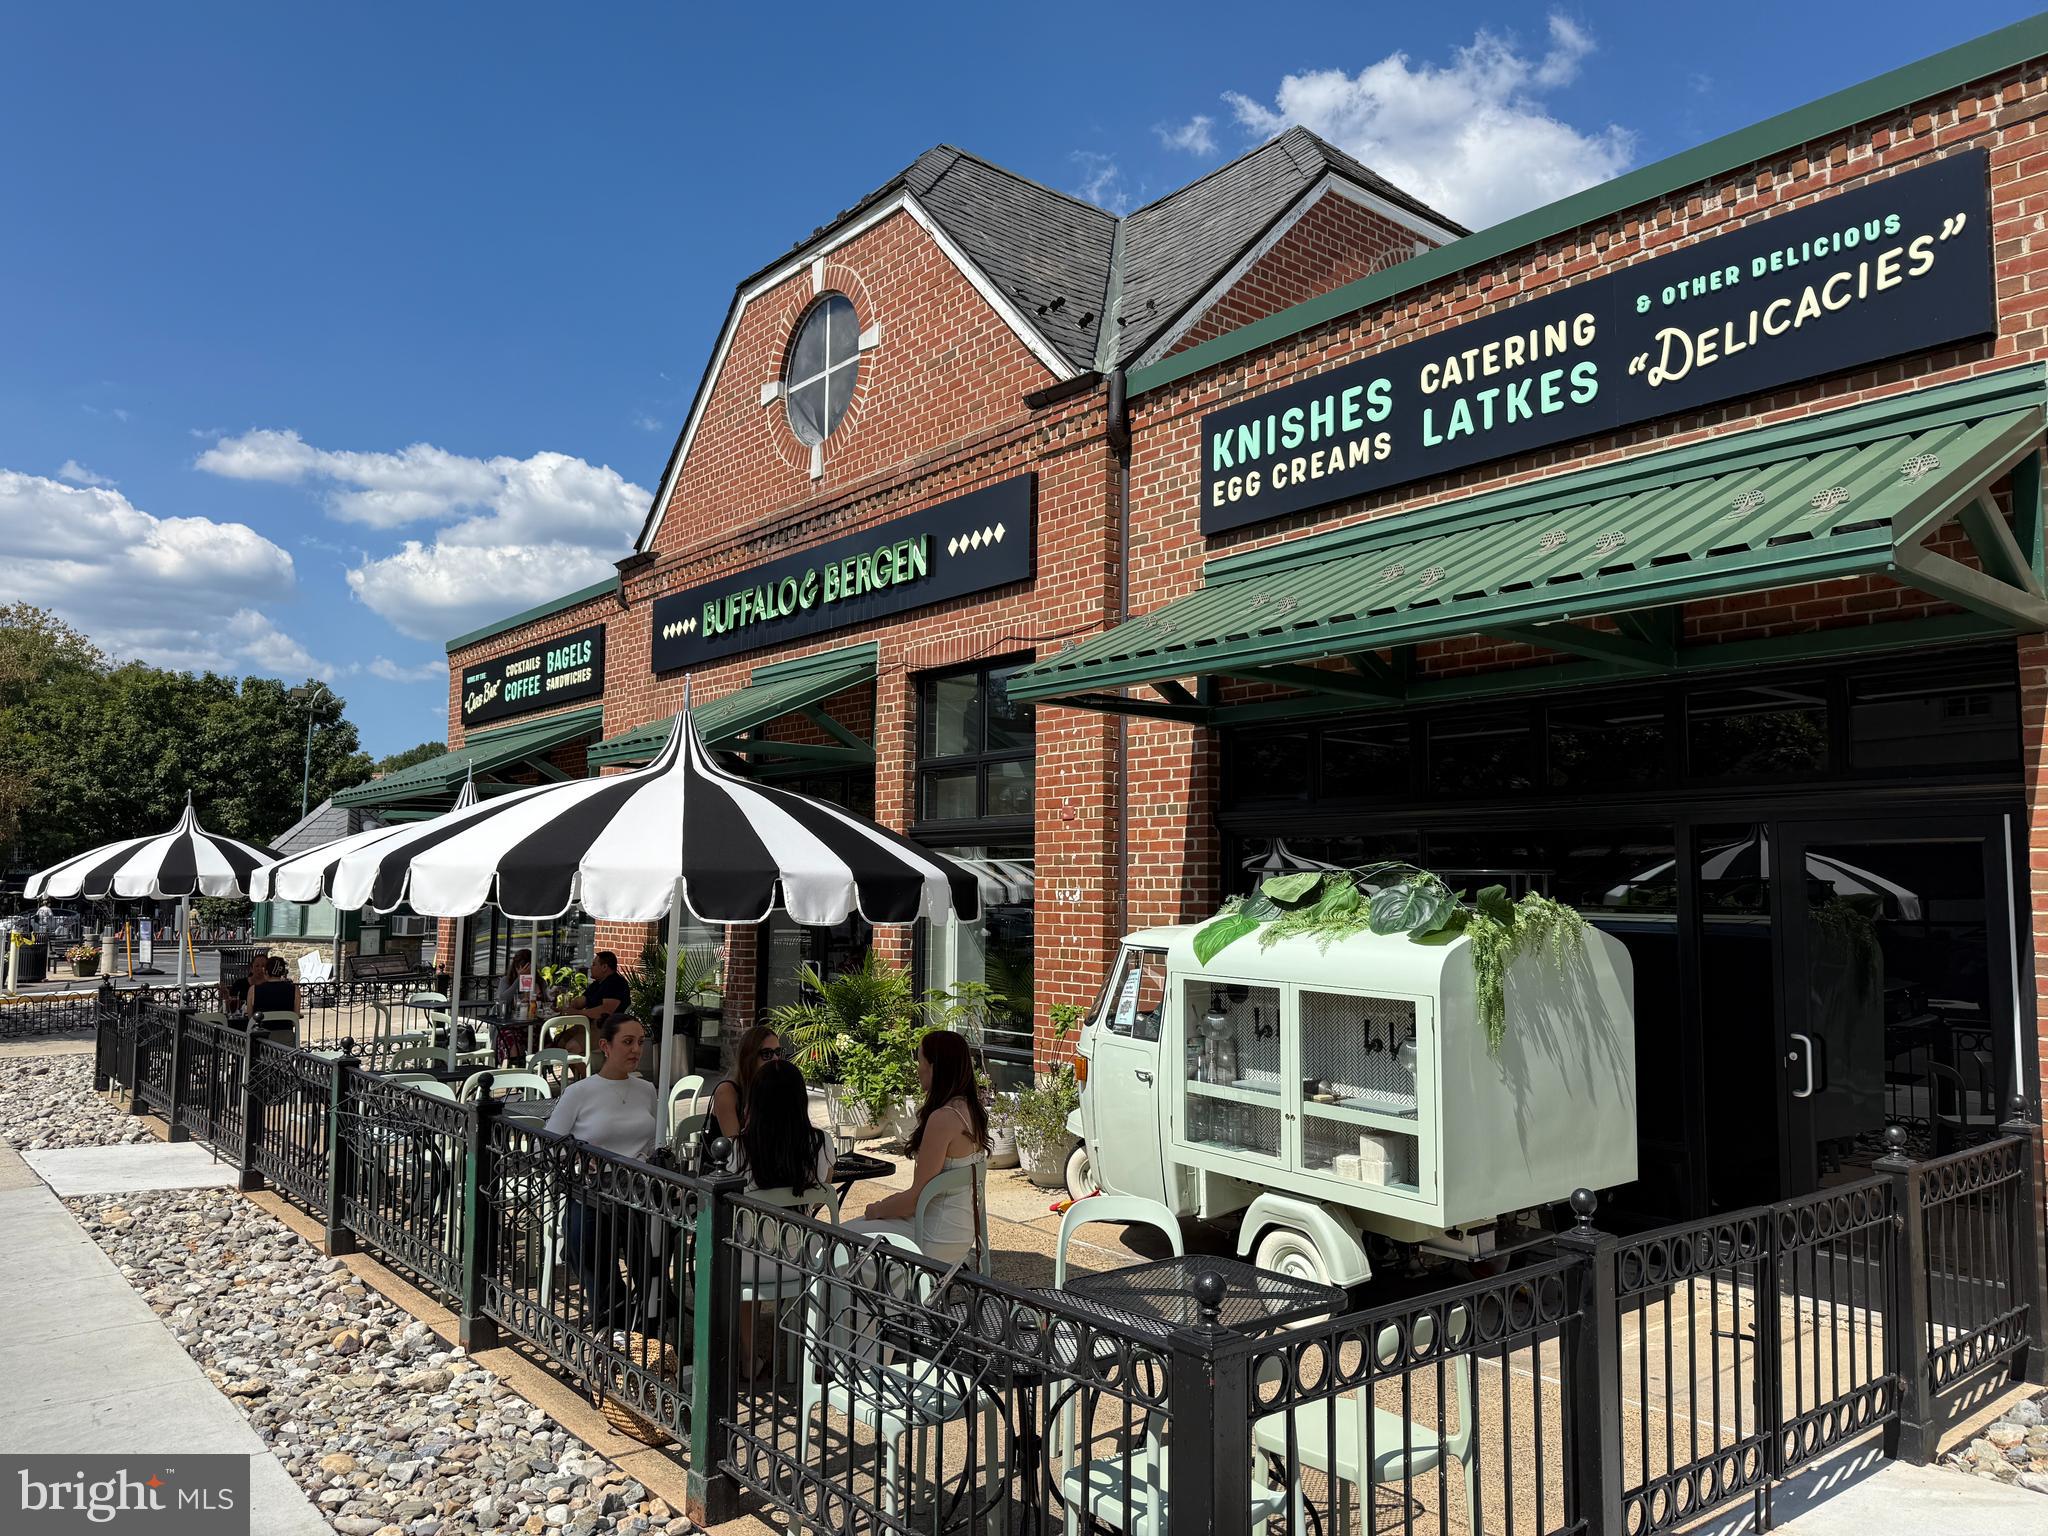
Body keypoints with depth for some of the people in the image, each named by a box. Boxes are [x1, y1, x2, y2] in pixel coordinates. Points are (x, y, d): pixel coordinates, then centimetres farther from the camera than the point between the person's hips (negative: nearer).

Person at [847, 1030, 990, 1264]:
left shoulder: (943, 1119, -23)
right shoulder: (971, 1111, 5)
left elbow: (917, 1197, -19)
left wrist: (878, 1210, -2)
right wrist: (895, 1200, 12)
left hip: (937, 1242, -9)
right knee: (855, 1227, 19)